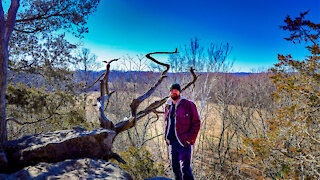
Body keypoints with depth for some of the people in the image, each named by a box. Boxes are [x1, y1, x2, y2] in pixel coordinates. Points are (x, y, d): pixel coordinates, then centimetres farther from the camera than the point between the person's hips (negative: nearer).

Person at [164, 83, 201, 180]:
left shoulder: (188, 104, -5)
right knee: (175, 167, 13)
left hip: (184, 142, -6)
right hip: (171, 142, 6)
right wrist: (166, 137, 12)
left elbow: (196, 123, -6)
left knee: (185, 168, -7)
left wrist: (190, 138, -13)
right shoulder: (168, 106, 12)